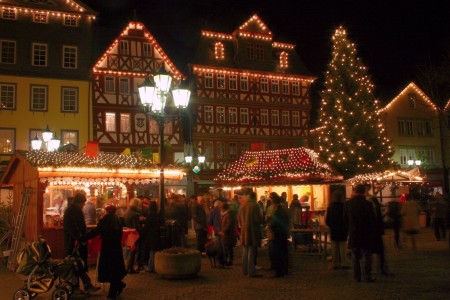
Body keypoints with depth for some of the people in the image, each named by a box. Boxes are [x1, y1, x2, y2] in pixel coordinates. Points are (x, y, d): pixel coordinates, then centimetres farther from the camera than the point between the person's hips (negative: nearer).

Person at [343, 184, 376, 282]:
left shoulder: (347, 204, -2)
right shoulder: (368, 204, -12)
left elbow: (345, 219, 6)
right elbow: (372, 220, -6)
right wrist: (372, 232, 8)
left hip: (353, 234, 3)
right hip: (365, 234, -3)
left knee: (355, 256, 10)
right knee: (366, 256, 4)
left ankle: (357, 276, 15)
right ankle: (367, 276, 5)